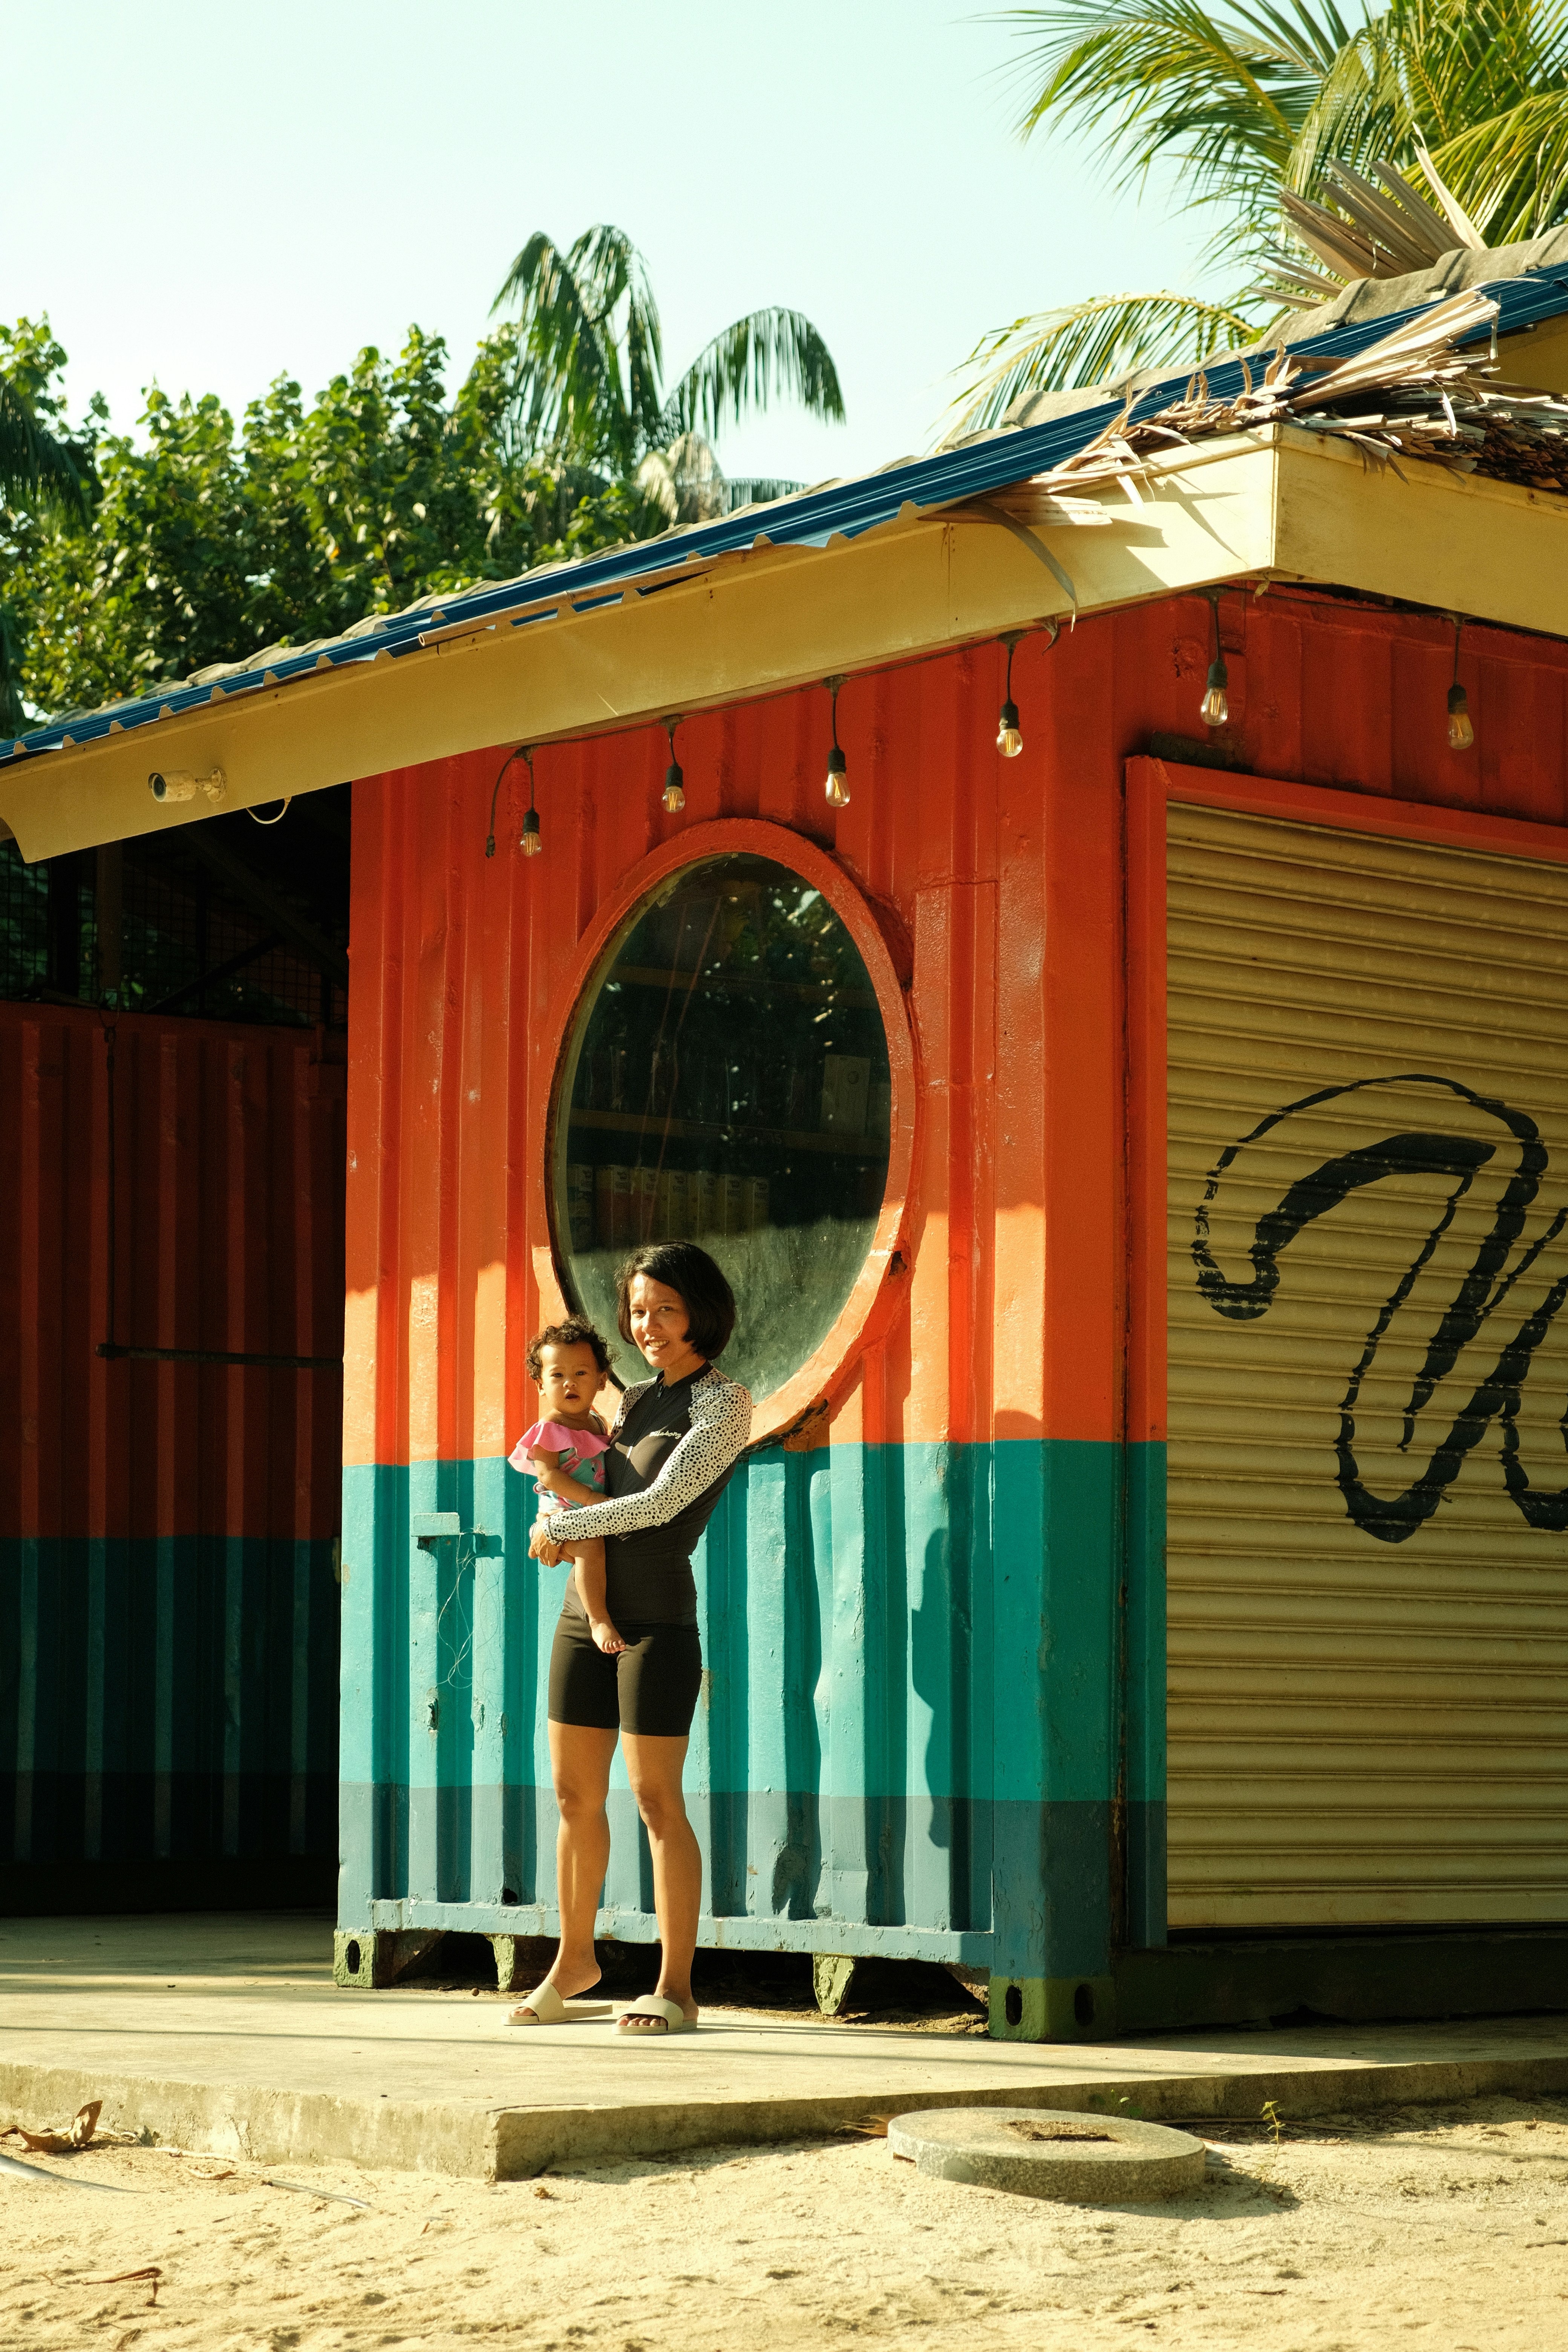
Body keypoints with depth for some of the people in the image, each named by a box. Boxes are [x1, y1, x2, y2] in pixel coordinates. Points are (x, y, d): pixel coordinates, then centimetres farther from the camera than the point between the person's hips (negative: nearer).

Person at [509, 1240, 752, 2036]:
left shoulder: (724, 1404, -7)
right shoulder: (634, 1399, 15)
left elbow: (662, 1503, -16)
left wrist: (557, 1527, -7)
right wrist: (565, 1484, -1)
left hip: (657, 1618, -7)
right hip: (585, 1612, 7)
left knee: (656, 1800, -8)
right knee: (575, 1794, 11)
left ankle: (676, 1989, -3)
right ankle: (574, 1957, 28)